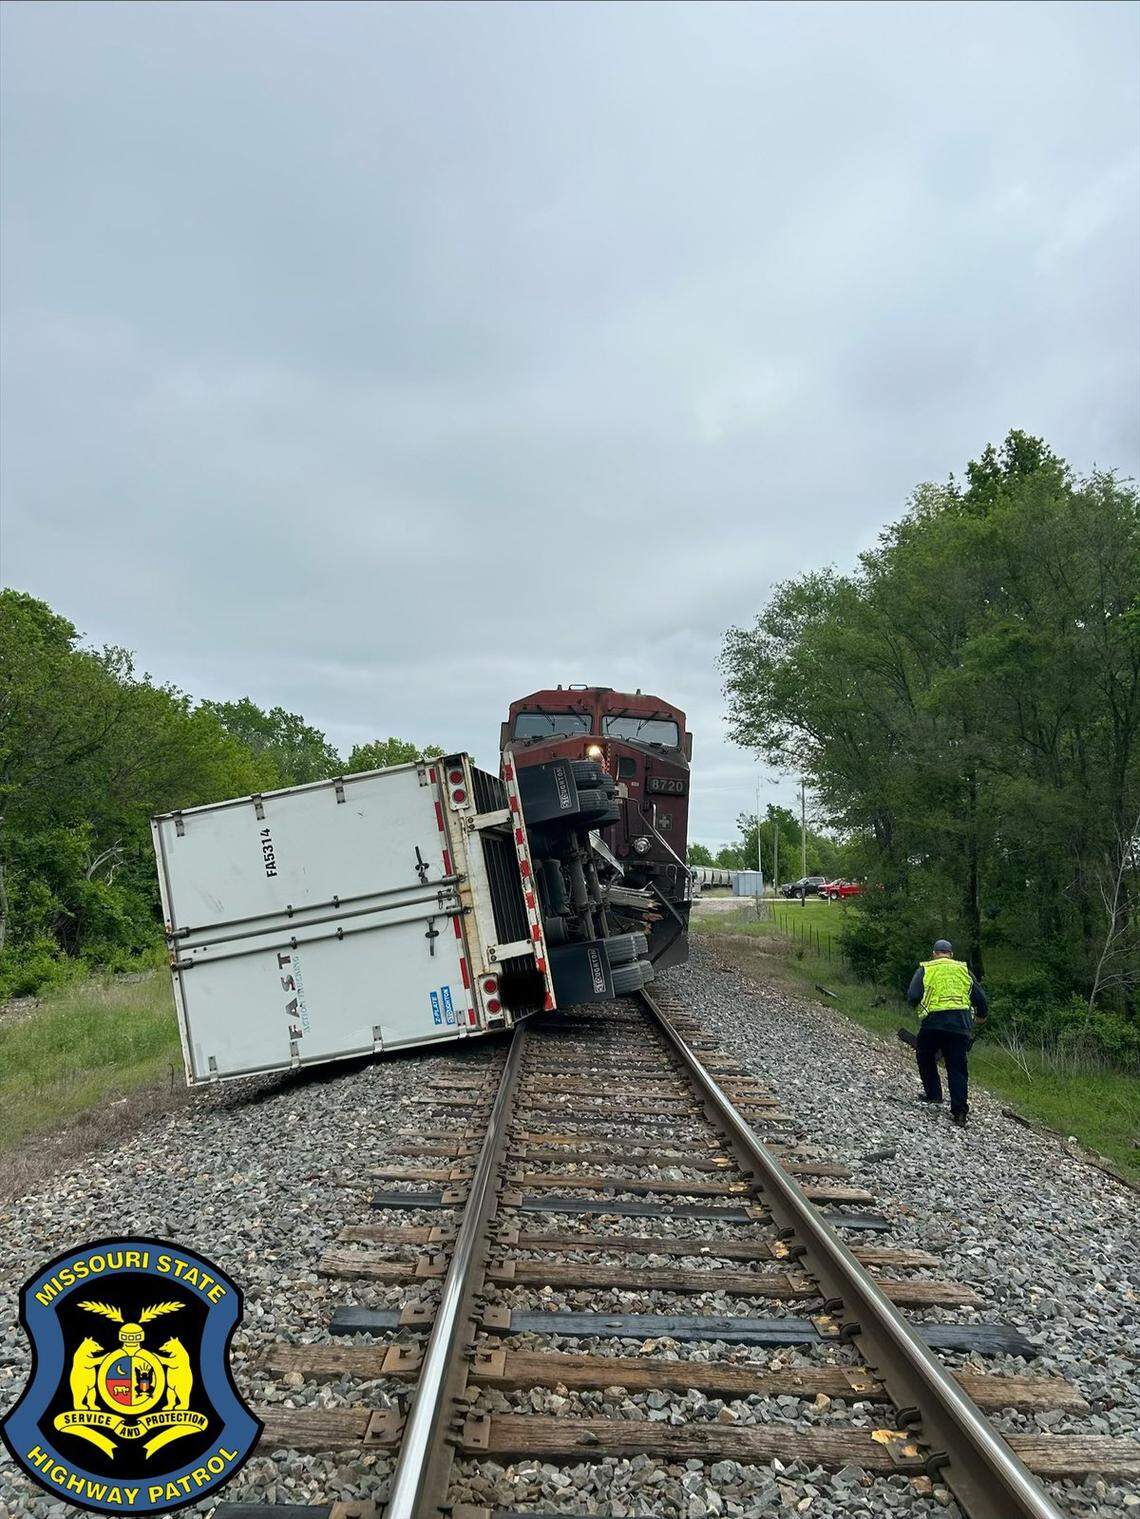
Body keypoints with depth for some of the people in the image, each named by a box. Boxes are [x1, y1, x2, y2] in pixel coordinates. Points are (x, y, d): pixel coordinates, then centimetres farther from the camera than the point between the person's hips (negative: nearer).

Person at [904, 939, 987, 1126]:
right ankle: (959, 1112, -2)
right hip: (961, 1024, 2)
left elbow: (912, 996, -3)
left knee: (925, 1057, 22)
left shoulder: (925, 969, 7)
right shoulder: (964, 970, 15)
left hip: (933, 1021, -2)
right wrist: (982, 1015, 33)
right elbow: (980, 997, 14)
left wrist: (918, 1006, 20)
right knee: (957, 1068, 5)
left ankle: (933, 1094, 18)